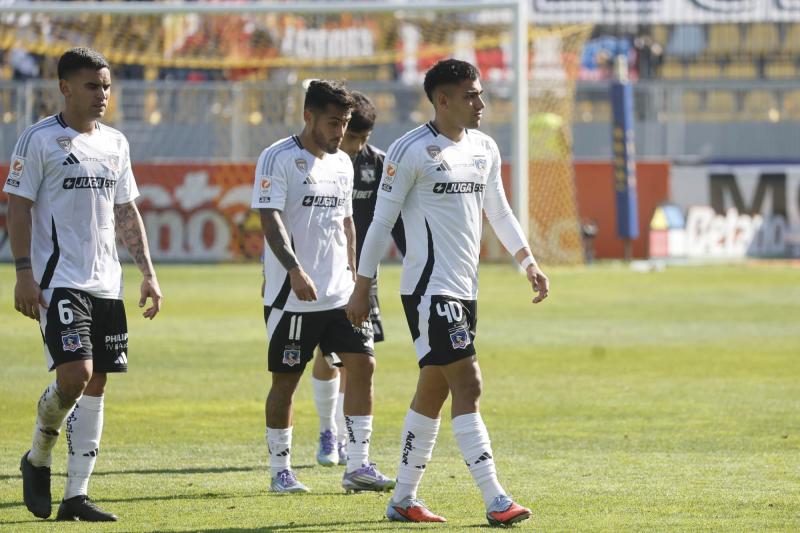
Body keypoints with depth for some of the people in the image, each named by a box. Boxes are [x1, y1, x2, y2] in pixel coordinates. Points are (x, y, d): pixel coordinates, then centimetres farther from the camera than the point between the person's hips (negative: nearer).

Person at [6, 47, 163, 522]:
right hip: (58, 281, -6)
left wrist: (148, 273, 10)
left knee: (96, 383, 4)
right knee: (74, 373, -18)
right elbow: (18, 208, -6)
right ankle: (38, 459, 9)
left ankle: (77, 495, 7)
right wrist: (24, 274, -14)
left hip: (105, 282, 6)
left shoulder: (115, 143, 13)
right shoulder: (40, 140, -5)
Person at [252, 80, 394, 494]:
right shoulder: (278, 159, -9)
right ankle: (280, 470, 11)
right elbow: (270, 220, -18)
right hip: (292, 296, -6)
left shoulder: (343, 163, 14)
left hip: (340, 294, 6)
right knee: (286, 379, 1)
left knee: (362, 364, -3)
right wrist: (295, 270, -29)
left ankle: (357, 466, 1)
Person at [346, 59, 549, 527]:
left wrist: (529, 262, 12)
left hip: (465, 290, 8)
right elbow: (382, 220, -8)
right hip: (429, 289, -8)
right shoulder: (411, 151, -11)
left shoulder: (485, 149, 11)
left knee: (433, 391, 12)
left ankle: (404, 499, 20)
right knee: (468, 386, -14)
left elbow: (499, 212, 22)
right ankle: (496, 501, -18)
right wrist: (362, 287, -7)